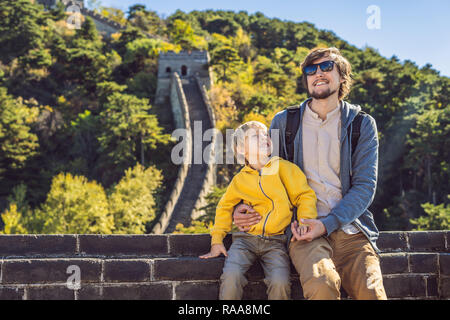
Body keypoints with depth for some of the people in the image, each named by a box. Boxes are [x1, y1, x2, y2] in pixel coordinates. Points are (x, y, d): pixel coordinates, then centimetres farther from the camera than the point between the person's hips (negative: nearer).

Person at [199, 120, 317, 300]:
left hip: (275, 241, -1)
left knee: (280, 282, -25)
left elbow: (305, 195, 5)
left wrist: (305, 221, -13)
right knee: (231, 276, -25)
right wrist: (217, 241, 17)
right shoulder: (240, 179, 12)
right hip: (246, 239, 1)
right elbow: (224, 207, 24)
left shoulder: (283, 167, 7)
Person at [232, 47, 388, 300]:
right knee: (321, 284, -32)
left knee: (372, 293, -25)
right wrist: (243, 205, 4)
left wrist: (327, 224, -12)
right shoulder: (284, 122, 12)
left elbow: (365, 186, 2)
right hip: (304, 231, 0)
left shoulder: (362, 124, 9)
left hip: (350, 230, 1)